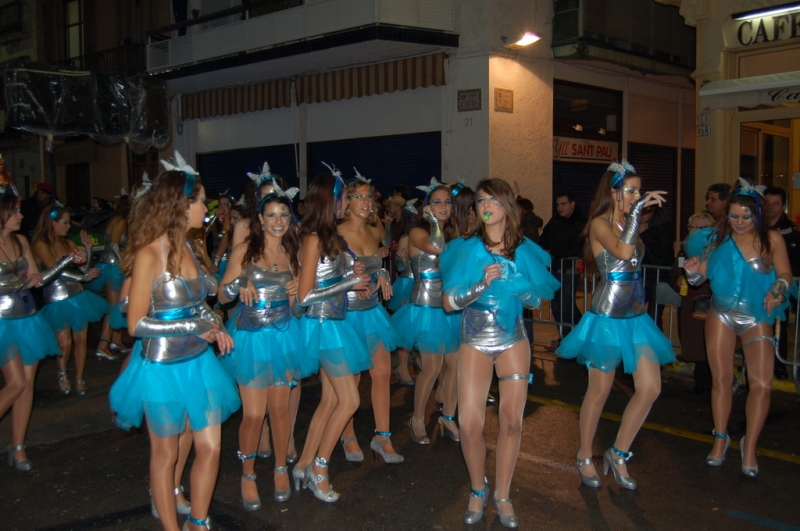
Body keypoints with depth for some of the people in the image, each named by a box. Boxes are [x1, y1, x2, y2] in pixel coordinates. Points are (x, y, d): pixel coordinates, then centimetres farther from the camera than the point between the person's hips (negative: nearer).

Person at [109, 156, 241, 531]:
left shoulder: (187, 247, 4)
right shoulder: (149, 254, -18)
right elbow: (136, 323, -17)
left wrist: (215, 328, 1)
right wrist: (194, 326, -19)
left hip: (198, 361, 7)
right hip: (163, 366, -7)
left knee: (210, 447, 10)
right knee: (166, 453, 12)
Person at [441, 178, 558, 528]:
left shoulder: (524, 249, 0)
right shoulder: (467, 249, -6)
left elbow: (537, 301, 5)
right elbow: (449, 303, -10)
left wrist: (518, 287, -14)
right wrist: (483, 285, -23)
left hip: (514, 340, 2)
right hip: (475, 341, -1)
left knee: (512, 420, 0)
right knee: (470, 423, -8)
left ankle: (502, 496, 21)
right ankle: (478, 490, 19)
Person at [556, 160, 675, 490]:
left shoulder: (629, 223, 12)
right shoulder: (600, 223, -10)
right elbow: (622, 251, -31)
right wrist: (638, 209, -26)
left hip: (636, 317, 7)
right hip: (607, 318, -7)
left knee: (651, 388, 2)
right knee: (599, 391, 5)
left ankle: (618, 454, 18)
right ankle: (584, 457, 24)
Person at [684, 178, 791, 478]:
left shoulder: (772, 239, -6)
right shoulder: (718, 238, -4)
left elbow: (786, 274, -4)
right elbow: (700, 277, -3)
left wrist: (777, 290, -24)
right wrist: (693, 271, -25)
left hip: (757, 319, -1)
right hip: (721, 316, 1)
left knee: (762, 384, -10)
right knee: (721, 380, 7)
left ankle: (750, 447, 8)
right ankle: (720, 439, 25)